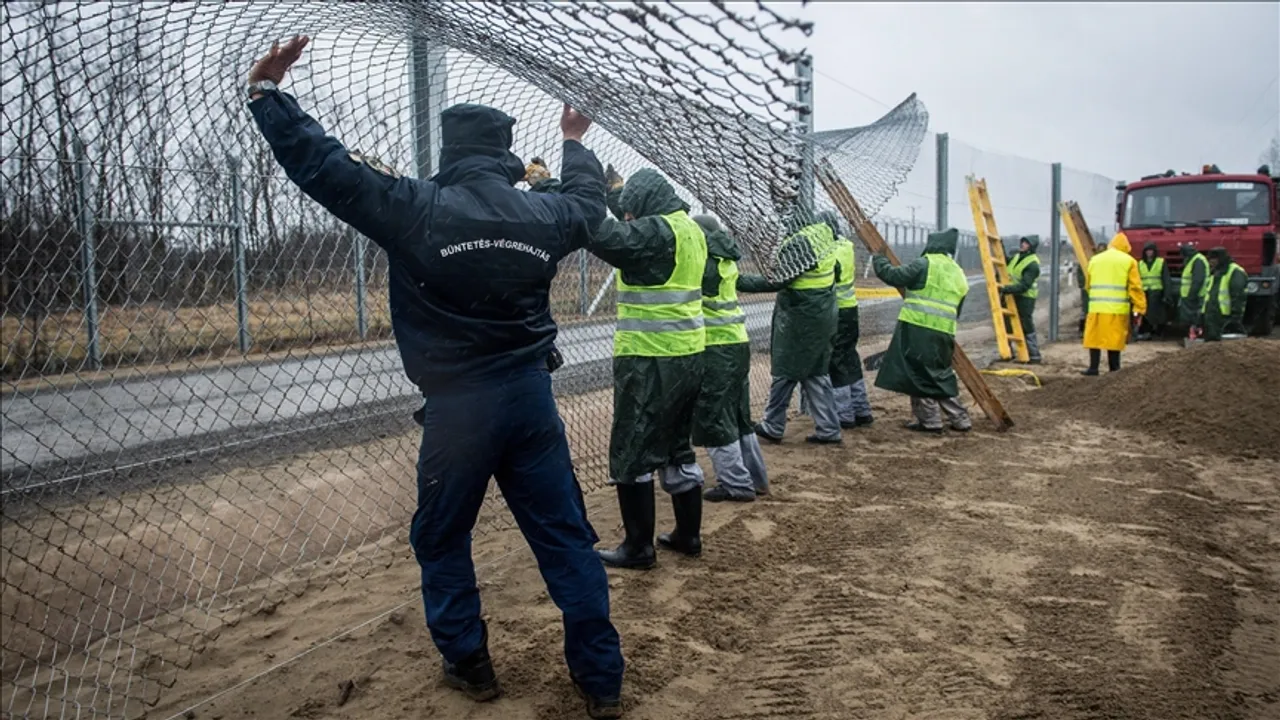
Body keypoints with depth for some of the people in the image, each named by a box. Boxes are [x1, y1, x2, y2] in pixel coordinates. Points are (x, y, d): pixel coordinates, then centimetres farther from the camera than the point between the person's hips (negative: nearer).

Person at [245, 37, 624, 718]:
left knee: (441, 539, 18)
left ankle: (469, 665, 27)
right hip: (532, 396, 4)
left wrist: (266, 90, 5)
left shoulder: (417, 207, -9)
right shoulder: (544, 214, 4)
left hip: (458, 405, -3)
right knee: (566, 538, 9)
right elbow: (587, 200, 27)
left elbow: (322, 164, -7)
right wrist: (576, 143, 45)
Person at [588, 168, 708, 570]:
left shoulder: (655, 232, -15)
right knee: (677, 448, 18)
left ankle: (638, 548, 8)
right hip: (687, 358, 9)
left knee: (631, 455, 1)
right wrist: (615, 191, 25)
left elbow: (598, 234, -27)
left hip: (650, 362, -9)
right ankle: (688, 536, 26)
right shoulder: (690, 229, 11)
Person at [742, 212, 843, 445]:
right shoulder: (824, 227, 2)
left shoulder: (797, 243, -23)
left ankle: (772, 427, 14)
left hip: (800, 317, -9)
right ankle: (828, 429, 15)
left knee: (784, 371, 3)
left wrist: (740, 281, -20)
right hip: (822, 314, 9)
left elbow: (776, 281, -24)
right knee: (816, 372, 14)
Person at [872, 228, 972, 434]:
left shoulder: (925, 264, -4)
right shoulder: (960, 276, 19)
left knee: (919, 375, 2)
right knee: (942, 375, 18)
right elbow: (956, 311, 22)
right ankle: (960, 419, 22)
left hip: (917, 329, -7)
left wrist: (879, 260, 12)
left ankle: (930, 421, 5)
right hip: (944, 333, 7)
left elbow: (893, 276, -6)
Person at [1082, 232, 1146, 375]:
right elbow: (1135, 287, -2)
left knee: (1094, 337, 6)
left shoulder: (1095, 260, 13)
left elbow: (1088, 284, 13)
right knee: (1114, 339, 3)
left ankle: (1093, 367, 3)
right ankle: (1114, 369, 7)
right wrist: (1139, 308, 0)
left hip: (1096, 307, 2)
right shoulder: (1129, 261, 3)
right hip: (1118, 308, -2)